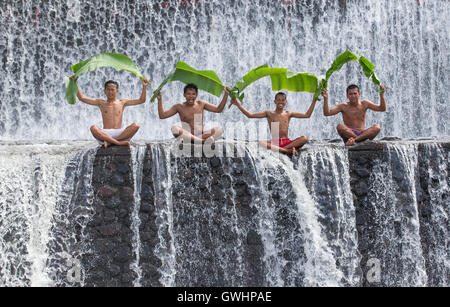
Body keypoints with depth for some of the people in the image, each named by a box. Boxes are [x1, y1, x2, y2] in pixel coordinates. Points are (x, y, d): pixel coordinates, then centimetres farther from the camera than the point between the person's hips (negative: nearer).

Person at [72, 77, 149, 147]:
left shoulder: (122, 102, 16)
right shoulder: (101, 103, 16)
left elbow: (141, 100, 14)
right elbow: (82, 98, 13)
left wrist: (144, 86, 3)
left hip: (119, 133, 1)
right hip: (105, 133, -1)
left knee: (135, 126, -27)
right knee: (93, 128, -32)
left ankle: (109, 142, -27)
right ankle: (119, 142, -35)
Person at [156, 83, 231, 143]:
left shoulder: (201, 104, 10)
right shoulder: (179, 107, 4)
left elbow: (218, 109, 10)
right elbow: (162, 116, 1)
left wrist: (226, 94, 2)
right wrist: (160, 100, -8)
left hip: (201, 134, 2)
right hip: (187, 135, -2)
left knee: (219, 130, -22)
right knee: (175, 129, -34)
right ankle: (202, 141, -44)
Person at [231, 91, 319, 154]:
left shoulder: (288, 114, 14)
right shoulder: (269, 114, 9)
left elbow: (307, 115, 14)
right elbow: (250, 115, 4)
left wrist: (314, 100, 9)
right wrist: (237, 104, -2)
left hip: (287, 142, 1)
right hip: (275, 142, -1)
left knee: (304, 138, -26)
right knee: (261, 142, -35)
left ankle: (284, 149, -32)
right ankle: (288, 150, -38)